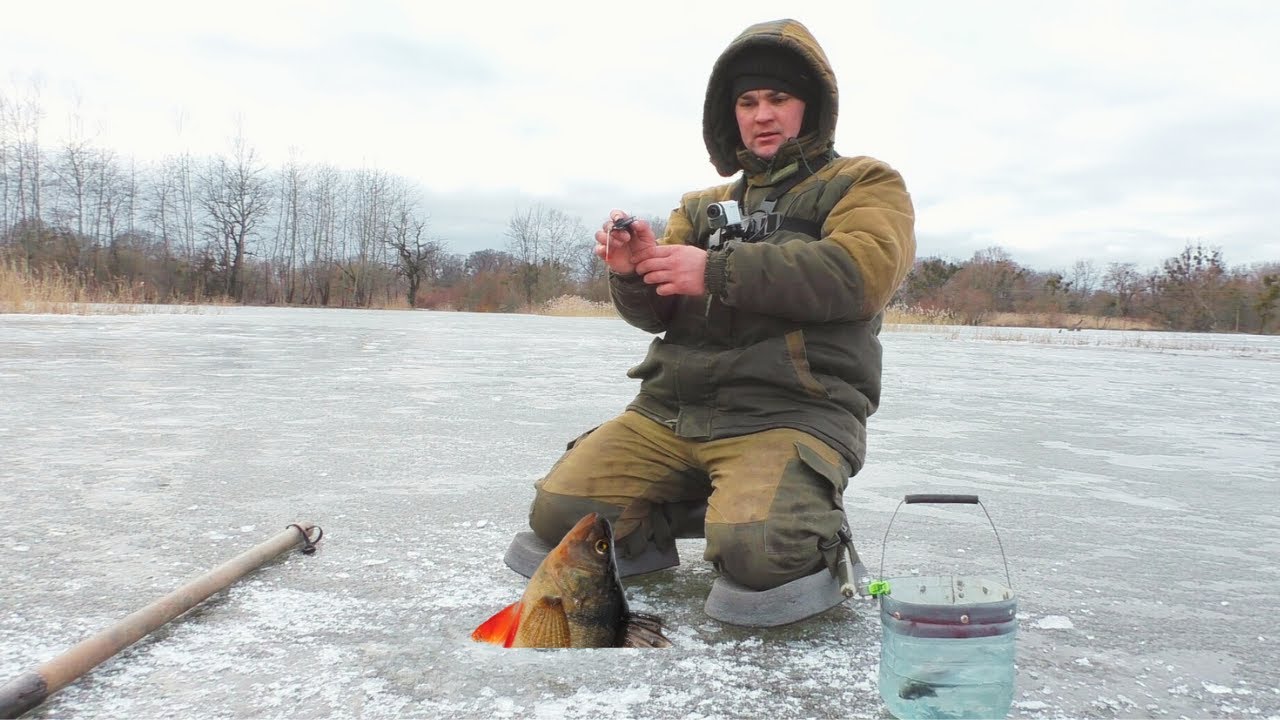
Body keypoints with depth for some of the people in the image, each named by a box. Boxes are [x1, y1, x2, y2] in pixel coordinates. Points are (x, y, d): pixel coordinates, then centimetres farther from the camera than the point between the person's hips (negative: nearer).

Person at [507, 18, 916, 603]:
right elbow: (655, 313, 14)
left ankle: (814, 526, 4)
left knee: (756, 551, -30)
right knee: (559, 516, -11)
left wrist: (717, 273, -17)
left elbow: (860, 272, -13)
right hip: (672, 407, 5)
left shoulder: (865, 184, 8)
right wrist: (634, 272, -11)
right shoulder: (704, 207, 22)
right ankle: (682, 514, 13)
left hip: (793, 409, -4)